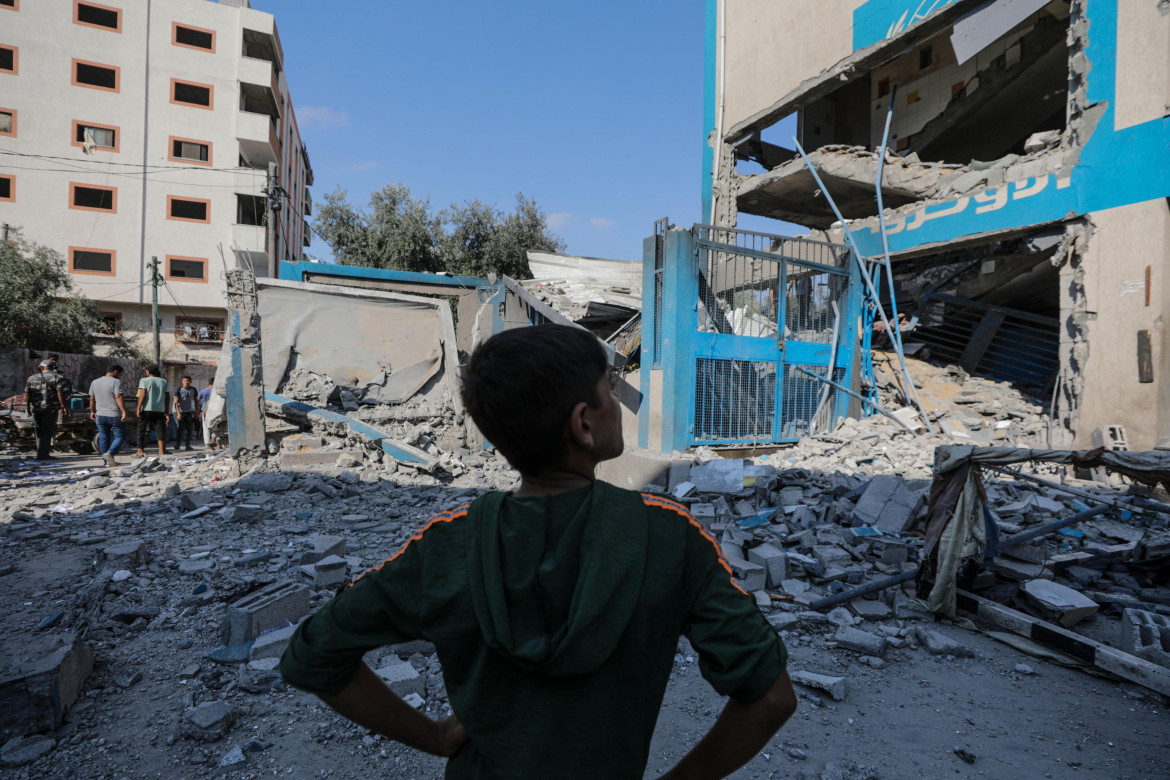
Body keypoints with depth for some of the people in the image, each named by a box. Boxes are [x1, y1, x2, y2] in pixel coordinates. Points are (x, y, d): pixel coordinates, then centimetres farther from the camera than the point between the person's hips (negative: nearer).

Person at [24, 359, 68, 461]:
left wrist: (28, 407, 18)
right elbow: (60, 394, -11)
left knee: (39, 431, 16)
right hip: (50, 408, -4)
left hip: (35, 409, 4)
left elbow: (27, 394, 9)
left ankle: (42, 452, 19)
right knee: (47, 431, 1)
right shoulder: (57, 377, -3)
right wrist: (65, 408, -9)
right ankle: (42, 454, -1)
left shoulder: (32, 378, 11)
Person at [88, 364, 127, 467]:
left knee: (103, 437, 10)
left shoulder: (94, 382, 12)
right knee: (120, 436, 3)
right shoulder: (116, 382, -9)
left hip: (100, 415, 6)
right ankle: (110, 453, -17)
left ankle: (107, 461, 12)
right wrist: (124, 412, -21)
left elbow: (92, 399, 16)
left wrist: (92, 411, 26)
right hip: (115, 416, -6)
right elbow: (118, 397, -18)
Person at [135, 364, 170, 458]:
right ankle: (162, 452, -5)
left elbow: (142, 395, -10)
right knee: (160, 432, 2)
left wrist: (138, 408, -8)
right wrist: (167, 412, 11)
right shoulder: (163, 381, 12)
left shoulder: (144, 380, 2)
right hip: (160, 410, 2)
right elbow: (168, 397, 8)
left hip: (146, 410, -2)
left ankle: (140, 451, 11)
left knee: (142, 431, 10)